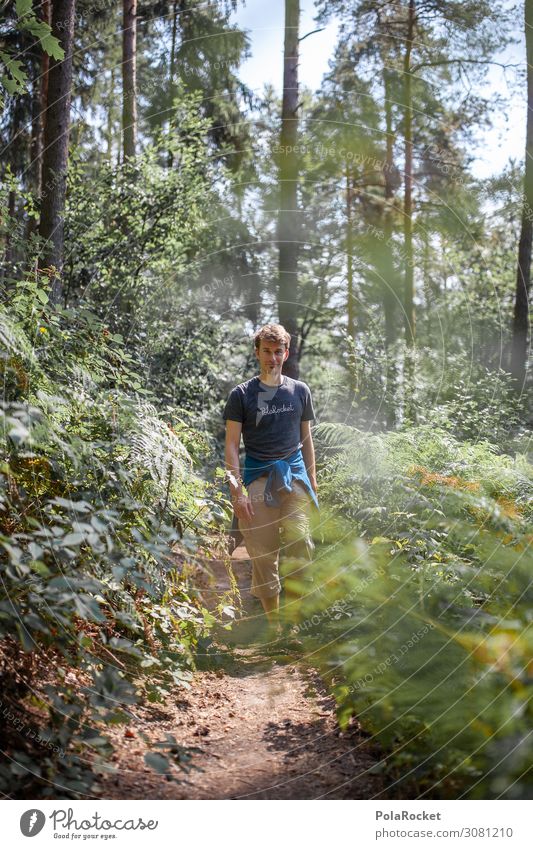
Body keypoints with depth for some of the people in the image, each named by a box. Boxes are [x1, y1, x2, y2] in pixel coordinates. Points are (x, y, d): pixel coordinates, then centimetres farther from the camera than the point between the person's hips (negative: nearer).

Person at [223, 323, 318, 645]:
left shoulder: (300, 391, 11)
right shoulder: (242, 394, 3)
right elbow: (232, 444, 0)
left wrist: (313, 483, 13)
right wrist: (237, 491, -8)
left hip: (294, 473, 2)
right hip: (258, 477, -2)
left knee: (300, 544, -12)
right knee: (264, 554, 0)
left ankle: (291, 620, -4)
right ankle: (273, 625, 10)